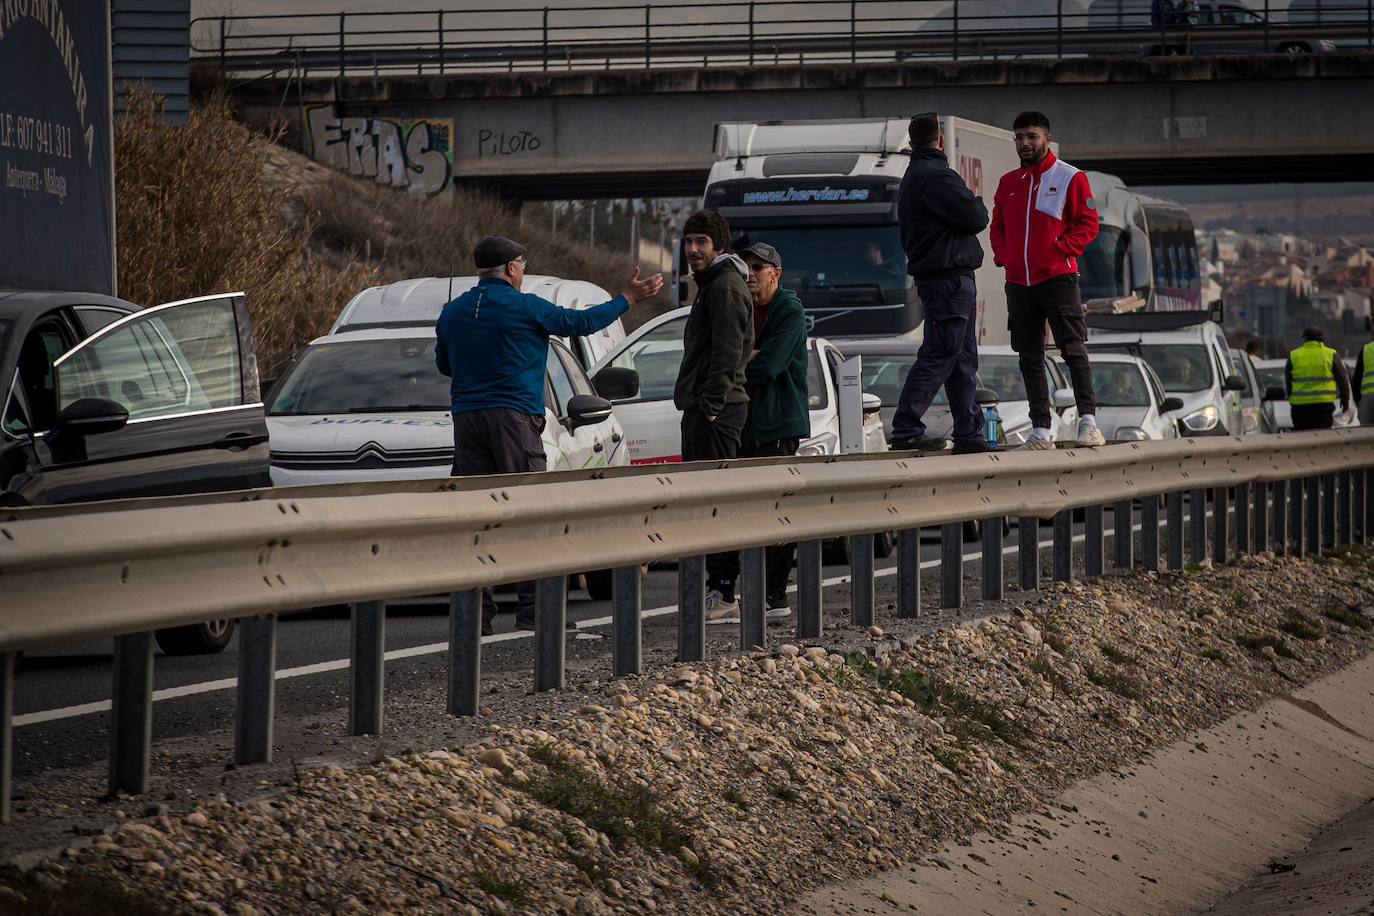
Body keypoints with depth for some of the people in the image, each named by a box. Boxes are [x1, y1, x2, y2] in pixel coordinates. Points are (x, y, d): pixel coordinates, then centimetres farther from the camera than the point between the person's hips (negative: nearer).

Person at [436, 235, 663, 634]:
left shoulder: (453, 312, 12)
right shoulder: (525, 308, -4)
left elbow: (444, 364, 24)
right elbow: (581, 321, 4)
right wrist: (628, 298, 16)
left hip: (467, 419, 5)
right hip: (514, 417, -5)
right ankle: (532, 608, -6)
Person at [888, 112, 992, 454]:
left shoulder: (912, 178, 19)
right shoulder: (936, 176, -15)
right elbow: (975, 219, -17)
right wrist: (977, 204, 6)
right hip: (949, 276, -11)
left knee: (963, 359, 12)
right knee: (939, 355, -11)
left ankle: (970, 435, 14)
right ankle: (907, 431, -13)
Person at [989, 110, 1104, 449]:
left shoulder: (1070, 178, -1)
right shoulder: (1008, 183, 15)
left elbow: (1088, 224, -4)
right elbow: (997, 227, 22)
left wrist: (1060, 250, -14)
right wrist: (1002, 255, 4)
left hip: (1058, 278, -5)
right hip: (1019, 283, 5)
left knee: (1074, 350, -12)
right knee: (1030, 359, 5)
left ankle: (1088, 421, -14)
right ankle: (1041, 431, 7)